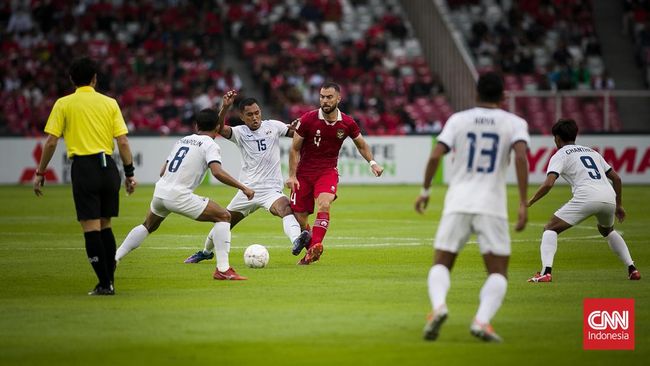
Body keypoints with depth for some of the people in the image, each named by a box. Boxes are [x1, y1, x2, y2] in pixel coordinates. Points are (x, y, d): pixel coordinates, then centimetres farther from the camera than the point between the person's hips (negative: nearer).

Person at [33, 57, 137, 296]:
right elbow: (123, 142, 4)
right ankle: (109, 282, 15)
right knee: (105, 226, 14)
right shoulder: (110, 103, 8)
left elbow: (51, 142, -2)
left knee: (91, 227, -2)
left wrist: (40, 173, 6)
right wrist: (129, 173, 10)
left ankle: (104, 283, -5)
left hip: (84, 166, -3)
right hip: (108, 167, 3)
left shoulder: (63, 104, 2)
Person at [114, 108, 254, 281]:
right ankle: (222, 269, -8)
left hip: (160, 191, 7)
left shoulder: (182, 140, 20)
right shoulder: (209, 145, -1)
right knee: (224, 216, 1)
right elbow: (217, 172, -18)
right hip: (179, 196, -7)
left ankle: (113, 259, 31)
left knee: (149, 226, 33)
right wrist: (243, 188, -13)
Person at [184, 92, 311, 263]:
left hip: (271, 189, -2)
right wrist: (224, 108, -35)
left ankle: (296, 240, -59)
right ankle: (206, 252, 40)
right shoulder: (240, 132, -1)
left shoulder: (273, 126, 1)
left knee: (286, 208, -34)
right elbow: (220, 128, -19)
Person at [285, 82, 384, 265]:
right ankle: (312, 249, 24)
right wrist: (292, 176, -9)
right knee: (299, 217, 0)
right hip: (304, 172, 0)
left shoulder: (347, 123, -6)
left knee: (324, 205, -29)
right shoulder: (307, 119, -11)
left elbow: (361, 144, 14)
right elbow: (294, 149, -3)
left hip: (328, 171, 0)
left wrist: (372, 162, -1)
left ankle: (315, 246, -36)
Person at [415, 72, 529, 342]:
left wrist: (425, 191, 12)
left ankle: (438, 305, -21)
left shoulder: (458, 120, 9)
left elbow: (435, 156, -2)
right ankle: (482, 320, -19)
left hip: (457, 203, 1)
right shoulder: (514, 123, 5)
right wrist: (523, 204, -13)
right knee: (498, 272, 6)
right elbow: (521, 157, -12)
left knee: (441, 264, 10)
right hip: (492, 206, -1)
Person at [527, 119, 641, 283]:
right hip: (609, 197, 6)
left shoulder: (560, 155, 12)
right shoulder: (591, 152, 31)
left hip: (586, 197, -6)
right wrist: (619, 205, 36)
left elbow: (548, 184, -4)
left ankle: (546, 272, -14)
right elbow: (616, 178, 29)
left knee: (550, 229, 5)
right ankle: (632, 269, 25)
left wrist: (529, 202, 5)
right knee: (607, 230, 35)